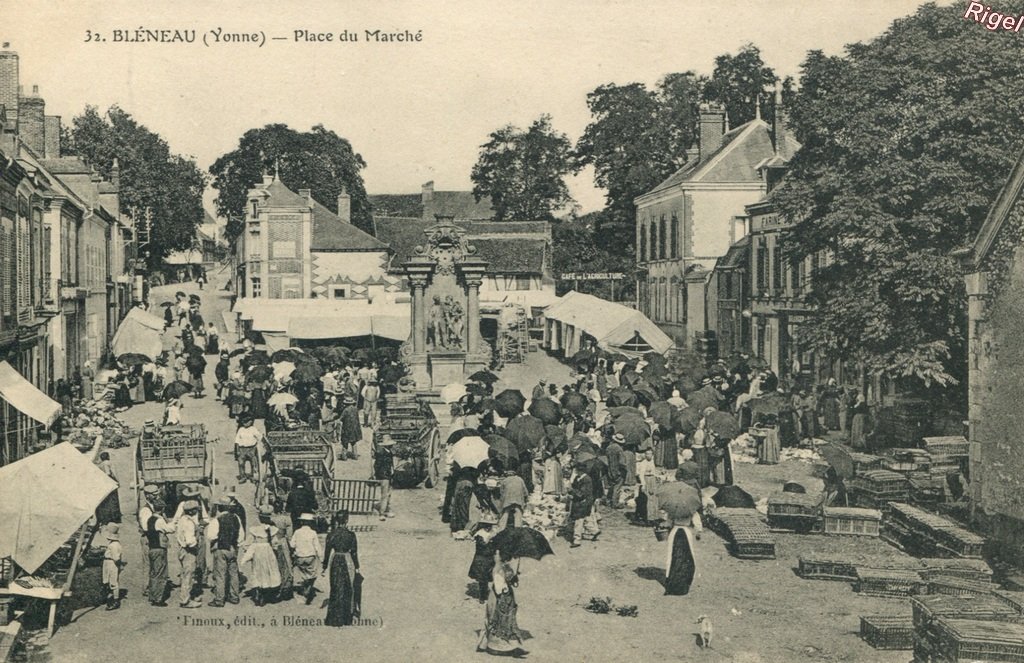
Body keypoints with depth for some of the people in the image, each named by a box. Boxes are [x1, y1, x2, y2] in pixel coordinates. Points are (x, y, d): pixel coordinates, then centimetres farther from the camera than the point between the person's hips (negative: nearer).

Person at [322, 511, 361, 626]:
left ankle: (334, 618, 15)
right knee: (348, 589, 11)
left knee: (335, 590, 12)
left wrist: (325, 567, 8)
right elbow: (354, 552, -7)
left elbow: (327, 552, -1)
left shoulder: (331, 534, -5)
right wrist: (356, 567, 2)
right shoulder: (351, 534, -11)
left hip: (335, 562, 2)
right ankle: (346, 618, 17)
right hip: (348, 562, -2)